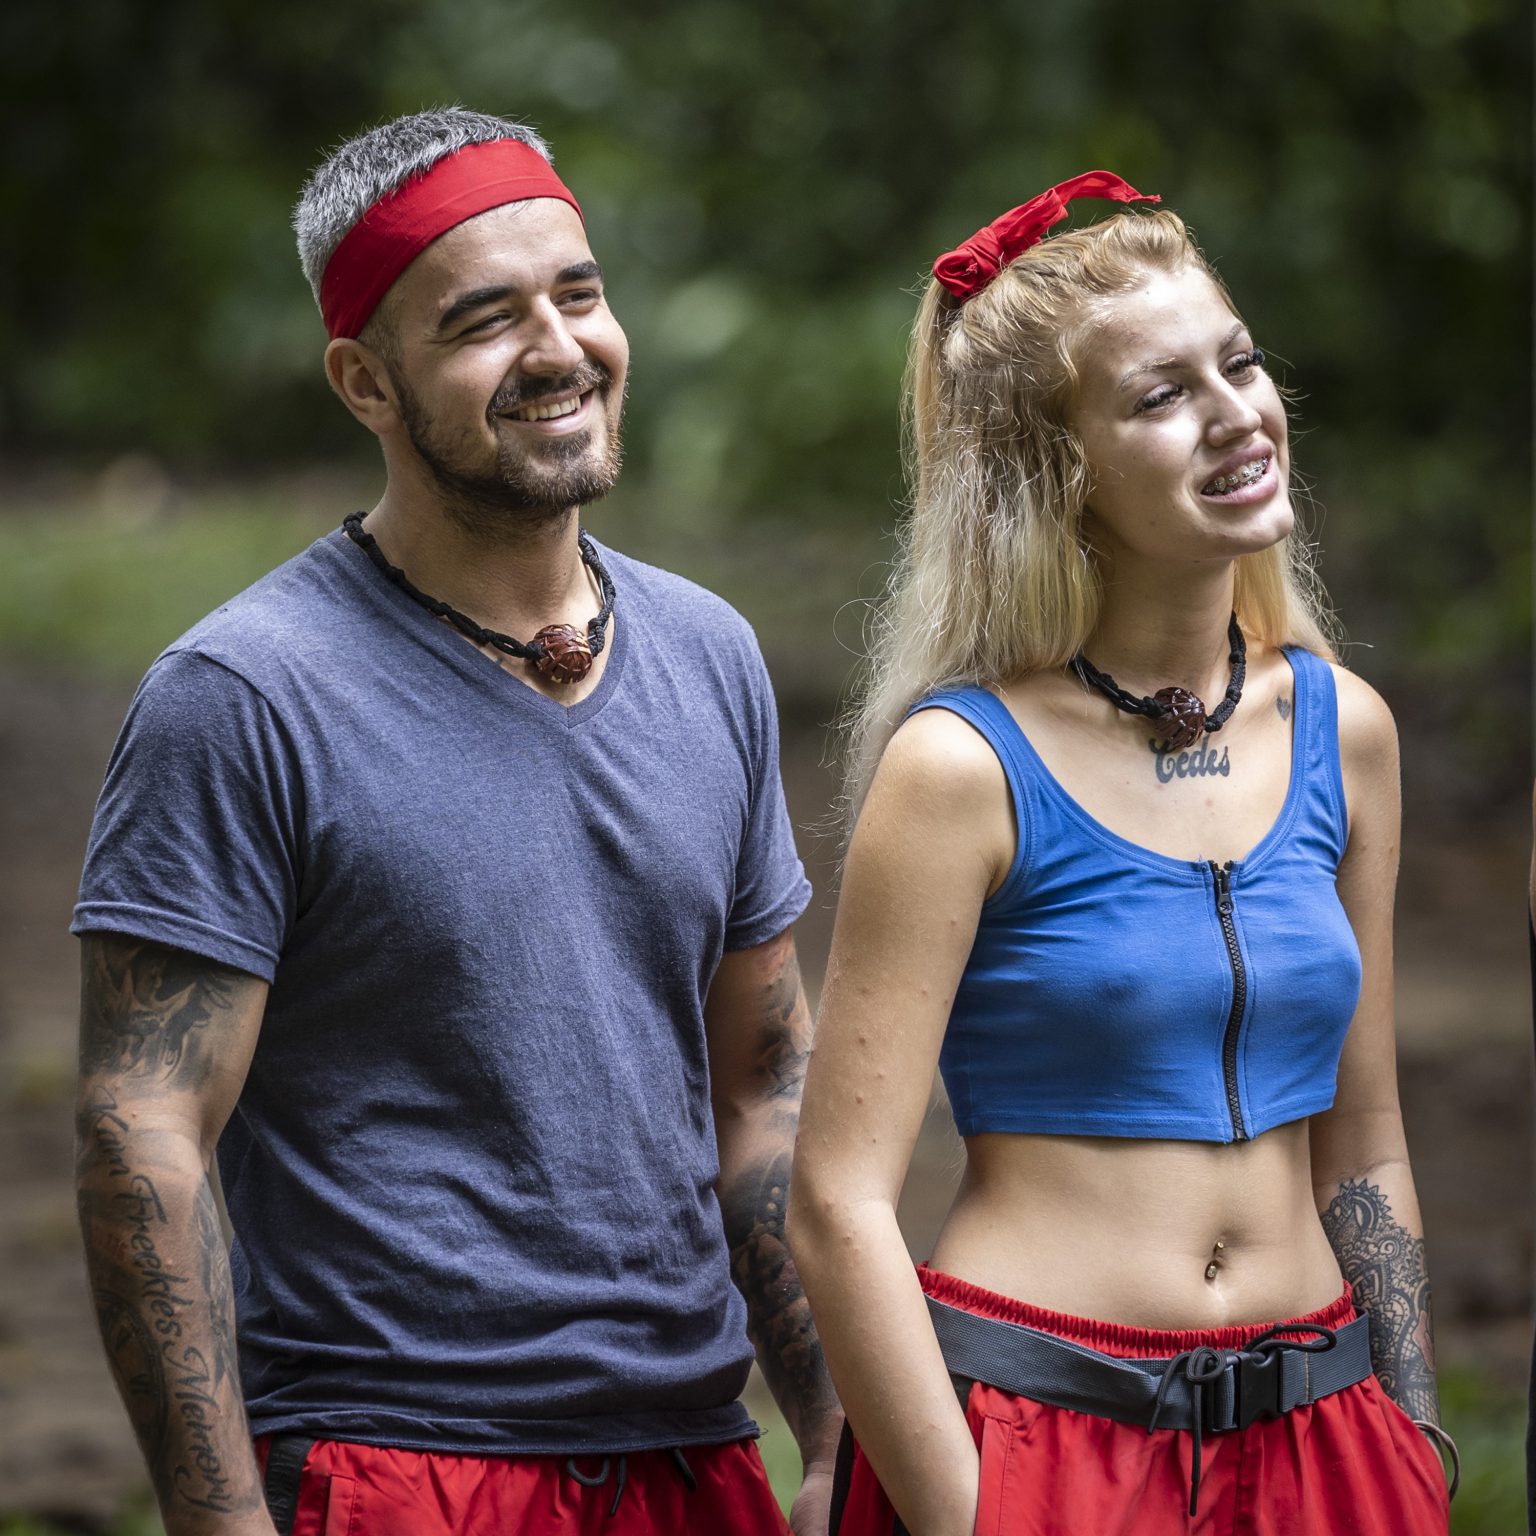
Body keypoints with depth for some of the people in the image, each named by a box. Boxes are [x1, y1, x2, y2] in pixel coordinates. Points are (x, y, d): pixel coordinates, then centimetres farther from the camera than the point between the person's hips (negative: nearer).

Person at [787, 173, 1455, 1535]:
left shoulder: (1339, 731, 5)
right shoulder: (963, 766, -11)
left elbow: (1361, 1153, 11)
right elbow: (840, 1205, -13)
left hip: (1313, 1425, 5)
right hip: (1031, 1421, -5)